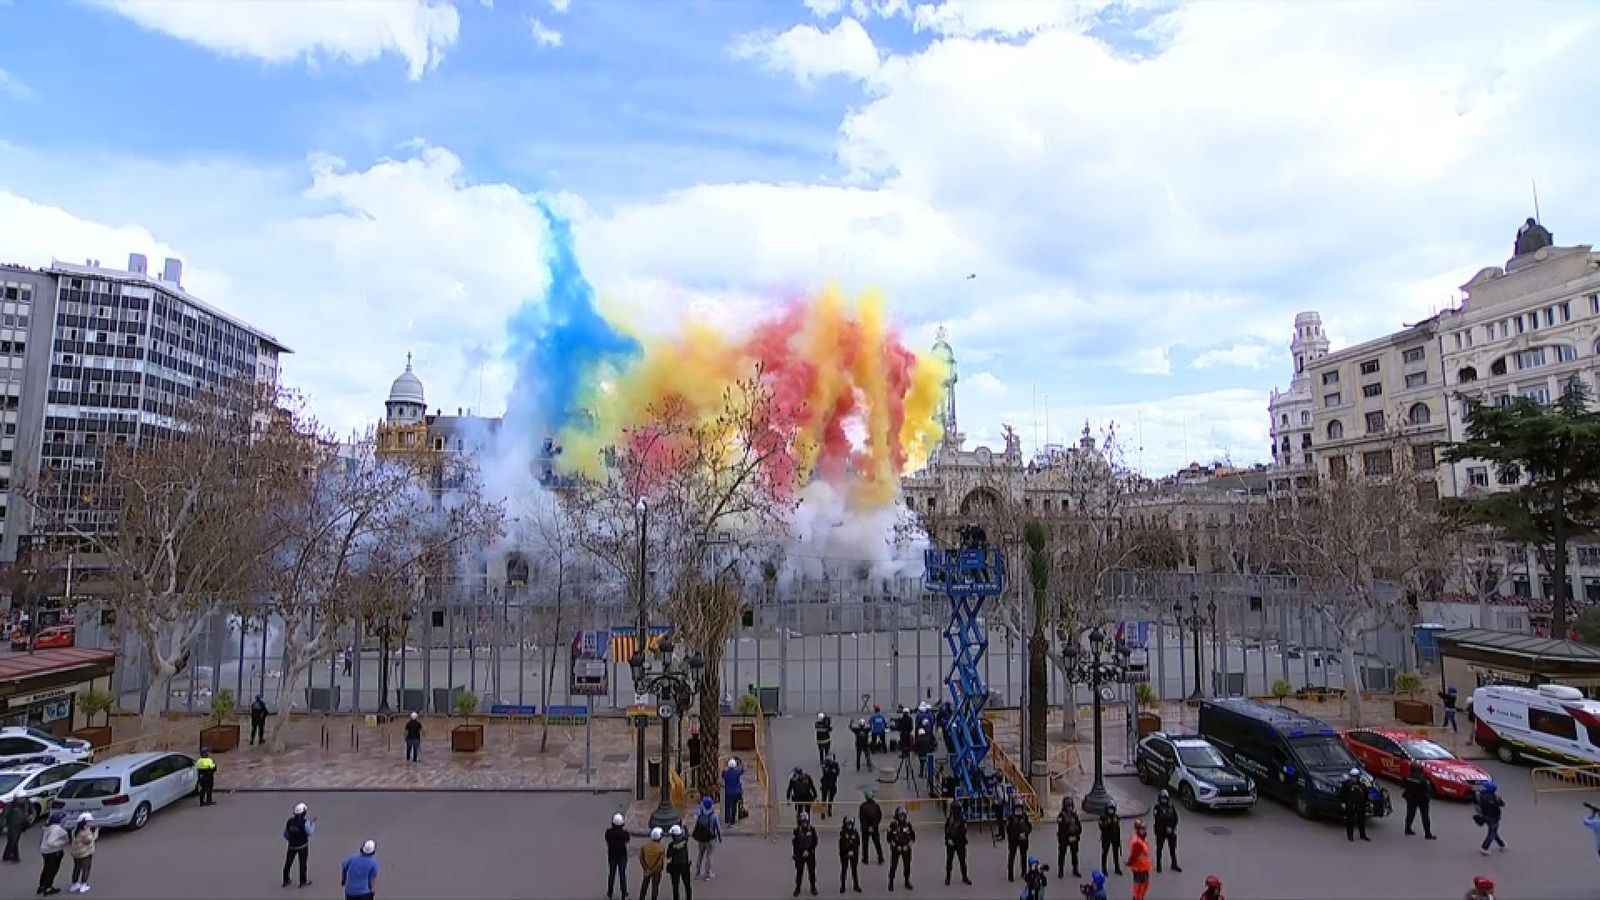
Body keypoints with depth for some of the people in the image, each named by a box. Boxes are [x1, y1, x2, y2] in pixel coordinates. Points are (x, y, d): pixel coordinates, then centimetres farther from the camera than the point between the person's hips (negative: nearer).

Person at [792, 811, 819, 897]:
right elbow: (794, 842, -1)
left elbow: (815, 842, -5)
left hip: (810, 854, 0)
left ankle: (813, 888, 19)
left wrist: (808, 851, -13)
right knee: (798, 872, 3)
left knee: (812, 872, 5)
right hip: (799, 854, 0)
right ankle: (797, 889, 15)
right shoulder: (797, 830, -3)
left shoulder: (812, 830, -3)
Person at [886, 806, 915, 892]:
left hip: (906, 849, 2)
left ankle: (907, 883, 26)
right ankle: (891, 883, 12)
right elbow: (889, 838, -4)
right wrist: (896, 846, -13)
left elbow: (913, 836, 6)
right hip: (895, 849, -2)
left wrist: (908, 845, -7)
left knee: (907, 866, 8)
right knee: (893, 866, -3)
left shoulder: (908, 824, -2)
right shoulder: (893, 825, -9)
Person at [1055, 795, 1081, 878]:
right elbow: (1061, 829, -15)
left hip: (1074, 839, 5)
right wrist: (1068, 837, -16)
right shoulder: (1061, 815, -13)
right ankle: (1061, 871, 15)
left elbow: (1079, 825, 7)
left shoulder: (1074, 814, 2)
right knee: (1062, 854, 3)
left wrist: (1076, 836, -3)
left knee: (1075, 854, 13)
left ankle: (1075, 871, 28)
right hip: (1064, 839, -5)